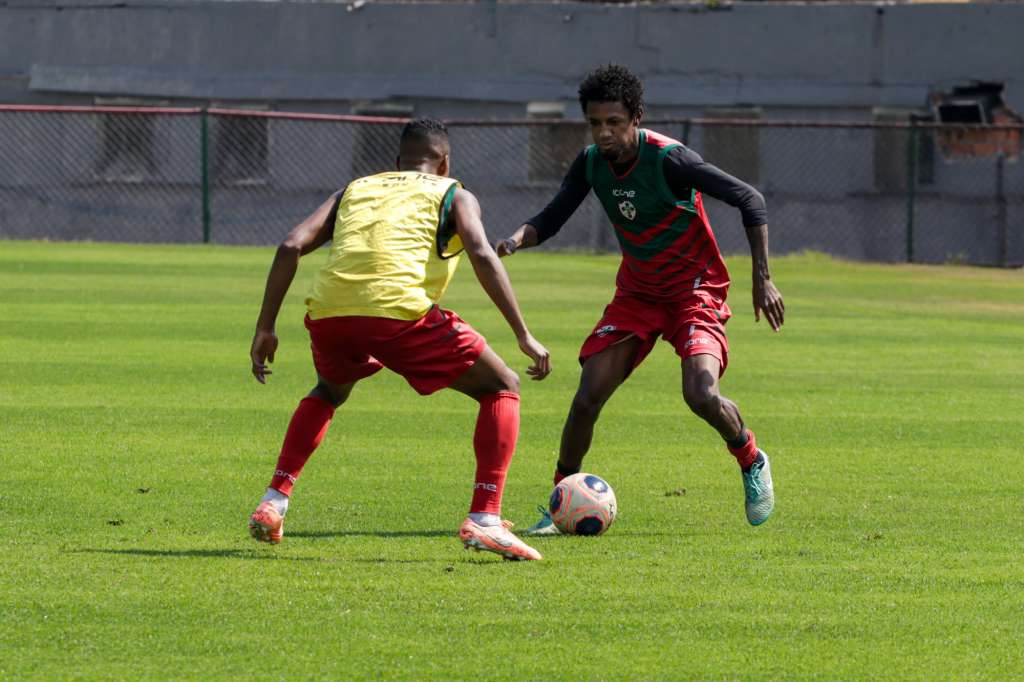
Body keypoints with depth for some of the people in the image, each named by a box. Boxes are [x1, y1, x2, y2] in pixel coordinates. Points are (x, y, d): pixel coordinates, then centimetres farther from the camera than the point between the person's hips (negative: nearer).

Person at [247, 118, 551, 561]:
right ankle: (484, 519, -4)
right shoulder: (452, 195, 20)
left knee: (329, 392, 39)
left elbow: (291, 247, 17)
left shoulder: (355, 189, 30)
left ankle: (273, 503, 25)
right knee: (501, 388, 13)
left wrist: (265, 328, 19)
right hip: (398, 310, -5)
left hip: (327, 314, 5)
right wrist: (524, 336, -2)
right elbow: (482, 256, 0)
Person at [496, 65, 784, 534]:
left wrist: (762, 279, -24)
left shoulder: (668, 159, -24)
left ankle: (752, 463, 7)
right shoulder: (591, 164, -7)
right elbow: (551, 219, 4)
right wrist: (518, 238, -20)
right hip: (636, 293, 5)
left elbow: (749, 199, -21)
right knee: (588, 398, -9)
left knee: (701, 395, -25)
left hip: (695, 289, -5)